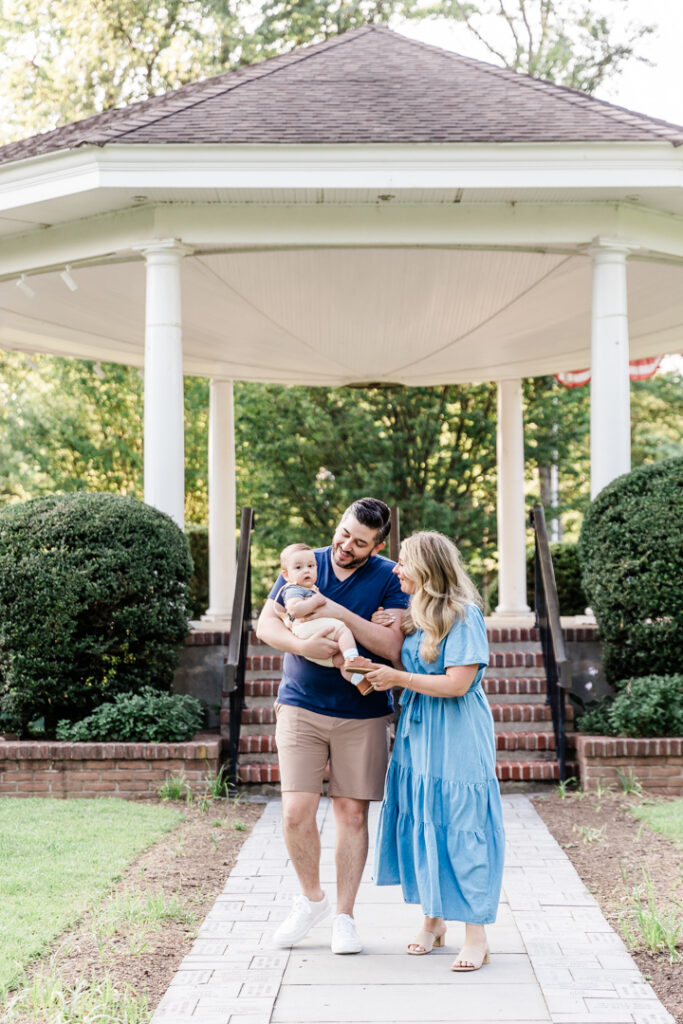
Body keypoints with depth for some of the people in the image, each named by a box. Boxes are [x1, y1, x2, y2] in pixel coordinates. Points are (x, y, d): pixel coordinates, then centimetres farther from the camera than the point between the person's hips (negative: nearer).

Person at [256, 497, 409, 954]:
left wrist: (340, 614, -22)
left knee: (352, 815, 4)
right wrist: (301, 645, -21)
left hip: (363, 714, -1)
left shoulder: (389, 579, -3)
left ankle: (344, 916, 17)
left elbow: (392, 645, -14)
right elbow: (265, 623, -2)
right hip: (301, 706, 1)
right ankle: (312, 898, 18)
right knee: (296, 812, -7)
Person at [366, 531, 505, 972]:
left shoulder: (463, 616, -14)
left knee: (460, 831, -5)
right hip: (417, 735, 8)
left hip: (456, 740, -8)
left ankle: (476, 936, 2)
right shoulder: (417, 614, 11)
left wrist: (399, 679, -14)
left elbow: (457, 683, -19)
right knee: (420, 826, 11)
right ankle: (433, 919, 24)